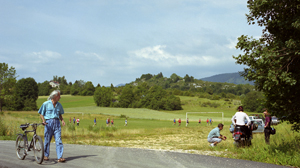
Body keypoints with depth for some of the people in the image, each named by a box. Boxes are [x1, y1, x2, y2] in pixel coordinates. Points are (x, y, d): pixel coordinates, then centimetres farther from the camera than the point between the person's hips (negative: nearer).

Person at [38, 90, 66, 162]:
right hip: (48, 122, -3)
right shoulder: (46, 104, -1)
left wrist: (62, 120, 4)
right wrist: (43, 121, -14)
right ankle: (46, 155, 23)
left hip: (56, 123, 3)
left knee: (58, 140, -7)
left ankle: (60, 157, -10)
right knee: (47, 140, 5)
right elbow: (41, 114, 3)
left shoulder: (59, 105, 11)